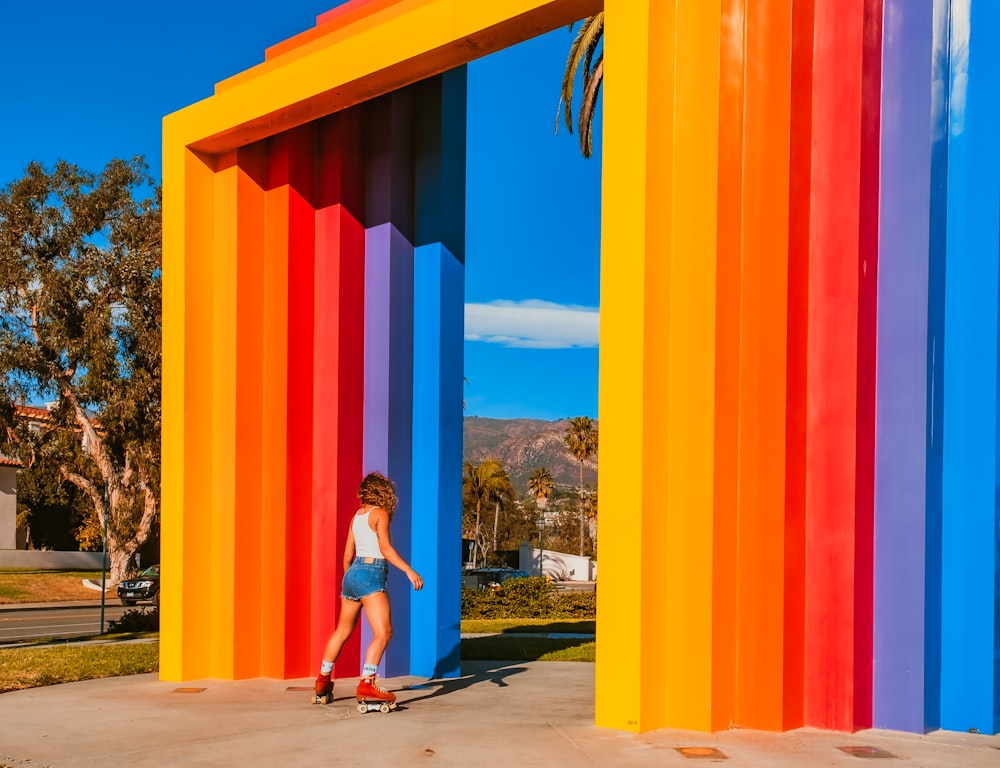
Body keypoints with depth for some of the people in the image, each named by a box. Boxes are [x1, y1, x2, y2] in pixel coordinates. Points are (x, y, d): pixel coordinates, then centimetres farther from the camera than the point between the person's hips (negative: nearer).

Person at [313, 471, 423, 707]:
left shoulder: (357, 516, 16)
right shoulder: (380, 514, -4)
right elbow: (385, 547, -17)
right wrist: (409, 571, -21)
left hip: (352, 574, 8)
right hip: (371, 575, -8)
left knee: (343, 631, 22)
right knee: (383, 633, -13)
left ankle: (323, 682, 32)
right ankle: (366, 684, -26)